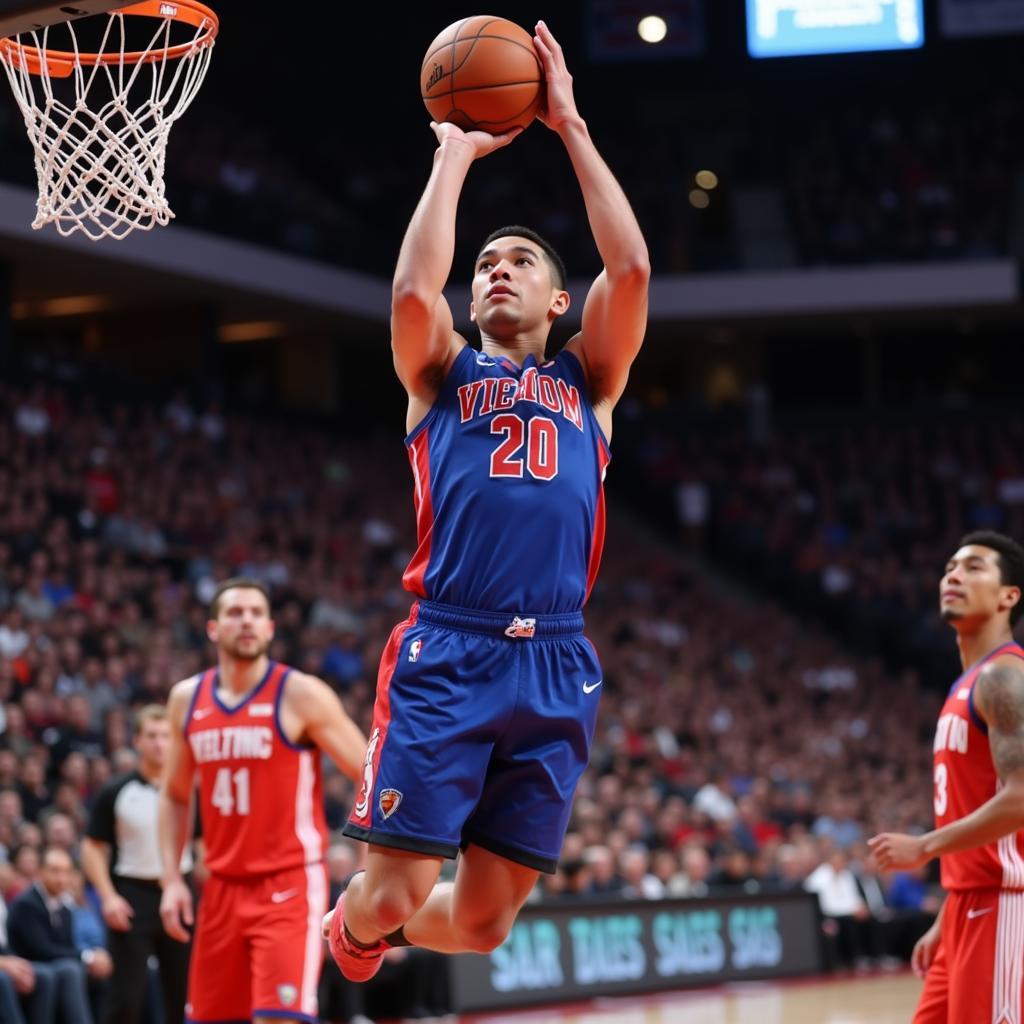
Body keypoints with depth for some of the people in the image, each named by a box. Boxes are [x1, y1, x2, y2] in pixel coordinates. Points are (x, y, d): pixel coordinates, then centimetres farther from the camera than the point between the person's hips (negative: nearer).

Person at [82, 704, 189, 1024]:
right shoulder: (116, 792, -2)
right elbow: (93, 848, 1)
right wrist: (108, 897, -11)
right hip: (132, 896, -2)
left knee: (182, 996, 5)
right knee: (126, 997, -5)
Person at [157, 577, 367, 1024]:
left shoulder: (301, 695, -8)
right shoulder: (187, 700, 7)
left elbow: (371, 775, -7)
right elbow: (174, 796, 17)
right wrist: (172, 879, 7)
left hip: (290, 883, -5)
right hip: (223, 887, 5)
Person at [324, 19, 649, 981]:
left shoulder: (588, 379, 20)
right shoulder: (443, 373, 16)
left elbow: (631, 268, 4)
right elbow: (412, 291, -6)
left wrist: (570, 127, 6)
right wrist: (455, 155, 2)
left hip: (555, 664, 2)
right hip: (445, 653, -2)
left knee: (483, 918, 3)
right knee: (395, 888, -9)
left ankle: (384, 930, 36)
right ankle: (348, 929, 26)